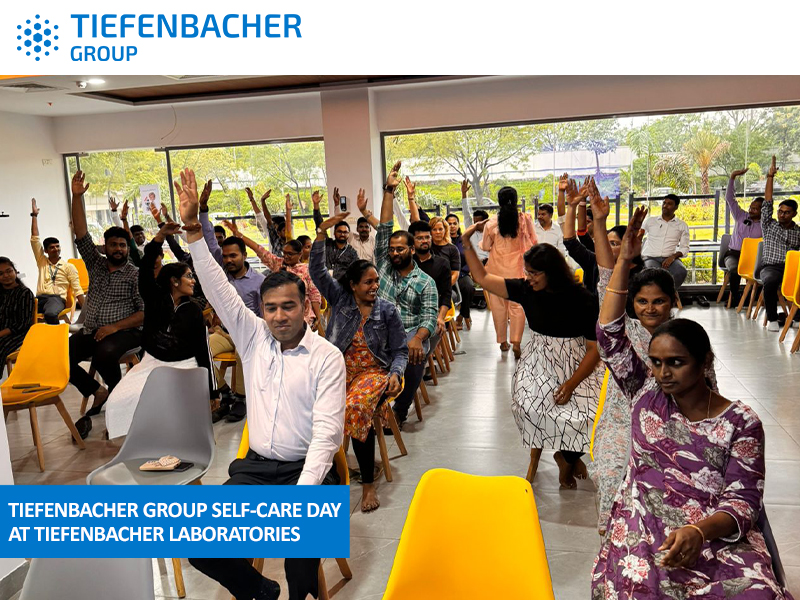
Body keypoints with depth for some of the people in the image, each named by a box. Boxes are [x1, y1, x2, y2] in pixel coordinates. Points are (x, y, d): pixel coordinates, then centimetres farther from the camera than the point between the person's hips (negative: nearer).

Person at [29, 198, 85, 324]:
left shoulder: (69, 266, 13)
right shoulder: (42, 261, 21)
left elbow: (77, 289, 7)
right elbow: (34, 239, 17)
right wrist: (34, 215, 15)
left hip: (57, 298, -3)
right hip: (40, 298, 3)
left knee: (50, 314, -40)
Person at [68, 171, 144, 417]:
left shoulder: (136, 274, 1)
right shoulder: (96, 264, 13)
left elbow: (145, 312, -6)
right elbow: (81, 235, 3)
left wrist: (115, 327, -18)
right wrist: (77, 196, -6)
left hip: (123, 332, -4)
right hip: (90, 331, 5)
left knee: (103, 354, -35)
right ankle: (98, 392, -1)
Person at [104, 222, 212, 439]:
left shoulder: (194, 310, 0)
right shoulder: (154, 298, -1)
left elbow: (202, 348, 1)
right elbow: (145, 267, -17)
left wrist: (208, 390, -3)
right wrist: (161, 235, -31)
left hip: (184, 365, -1)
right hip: (152, 362, 2)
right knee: (120, 399, -16)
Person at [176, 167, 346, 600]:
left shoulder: (327, 357, -8)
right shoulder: (252, 337, 5)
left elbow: (326, 433, -13)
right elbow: (218, 289, -3)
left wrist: (301, 492, -25)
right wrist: (193, 229, -13)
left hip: (305, 467, -4)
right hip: (255, 467, 5)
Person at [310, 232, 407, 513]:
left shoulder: (388, 310, 3)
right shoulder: (340, 299, 6)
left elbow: (400, 351, 6)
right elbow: (317, 270, -2)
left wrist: (396, 374, -14)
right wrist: (322, 233, -11)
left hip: (374, 372, -2)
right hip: (339, 369, 2)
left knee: (356, 408, -35)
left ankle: (368, 484, -22)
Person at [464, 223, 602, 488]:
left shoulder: (581, 300, -13)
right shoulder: (526, 290, -3)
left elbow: (595, 347, -10)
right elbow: (483, 278, 4)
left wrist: (571, 384, -19)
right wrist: (466, 242, -4)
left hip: (577, 368, -3)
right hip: (538, 364, 3)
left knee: (577, 416, -23)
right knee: (528, 406, -24)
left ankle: (567, 458, 15)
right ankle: (566, 457, 7)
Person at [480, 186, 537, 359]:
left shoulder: (491, 223, -7)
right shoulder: (525, 218, -8)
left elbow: (485, 247, 2)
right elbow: (533, 241, 0)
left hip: (496, 268, 1)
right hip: (516, 268, 0)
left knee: (498, 305, 10)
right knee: (517, 305, 3)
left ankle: (503, 341, 18)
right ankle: (516, 341, -10)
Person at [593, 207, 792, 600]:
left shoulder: (741, 423, 4)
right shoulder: (646, 392, 10)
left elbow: (742, 501, -1)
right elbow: (609, 333, 3)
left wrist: (698, 531, -23)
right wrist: (624, 261, -2)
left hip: (715, 535, 0)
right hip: (641, 530, 1)